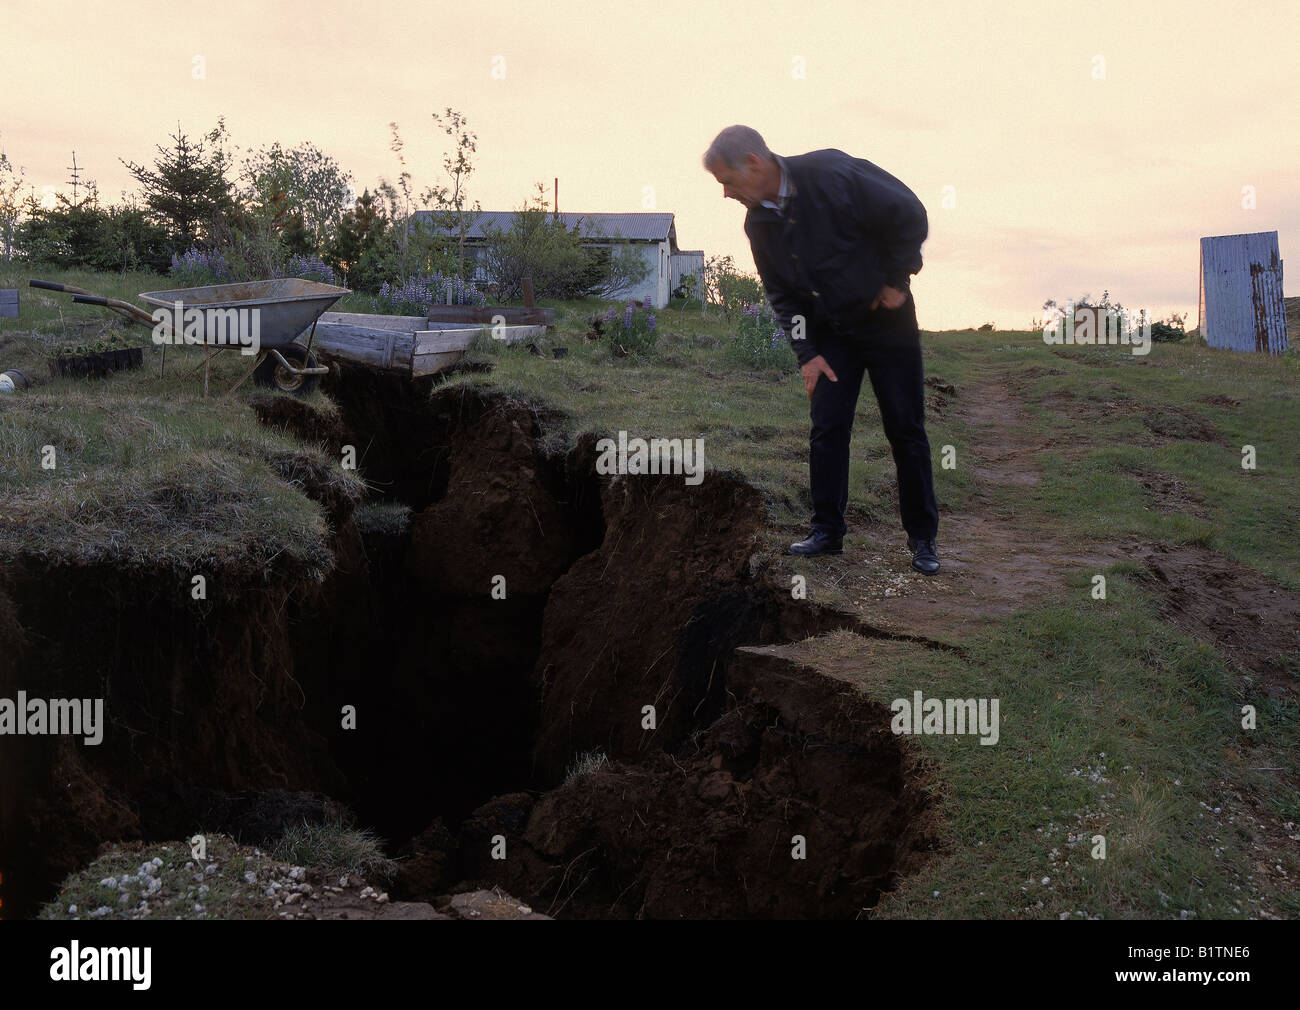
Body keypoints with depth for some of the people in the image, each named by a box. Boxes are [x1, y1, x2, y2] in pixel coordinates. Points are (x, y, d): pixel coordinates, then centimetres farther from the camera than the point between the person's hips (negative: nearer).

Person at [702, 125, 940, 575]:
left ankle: (923, 538, 11)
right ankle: (827, 532, 11)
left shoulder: (833, 175, -22)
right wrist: (807, 353, -2)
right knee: (826, 429, -1)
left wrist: (896, 281, -9)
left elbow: (910, 216, -14)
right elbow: (782, 295, 6)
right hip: (830, 333, 5)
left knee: (906, 431, 1)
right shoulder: (759, 222, -3)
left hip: (887, 319, -5)